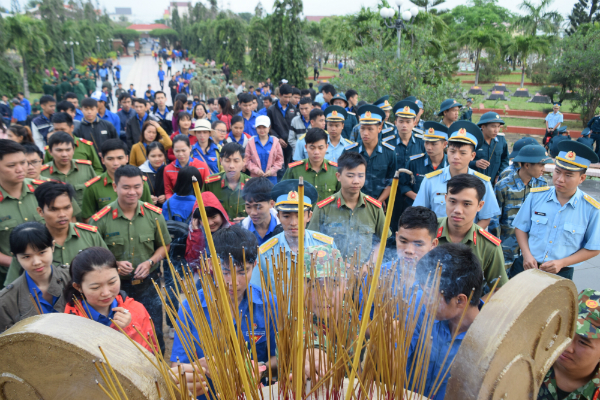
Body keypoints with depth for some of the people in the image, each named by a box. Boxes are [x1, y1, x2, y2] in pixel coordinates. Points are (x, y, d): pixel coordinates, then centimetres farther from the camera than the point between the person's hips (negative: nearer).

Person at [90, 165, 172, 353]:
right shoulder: (101, 219, -13)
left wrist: (150, 262, -11)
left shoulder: (154, 214, -6)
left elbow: (164, 245, 6)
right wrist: (114, 264, -19)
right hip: (116, 285, -1)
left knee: (154, 335, 15)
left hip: (148, 284, 2)